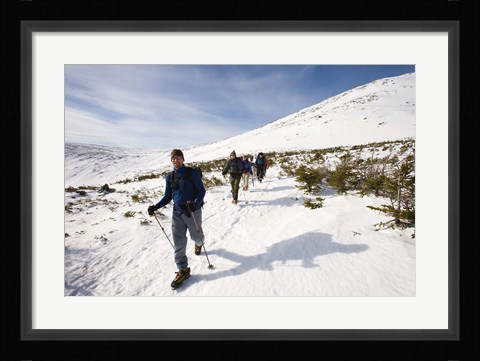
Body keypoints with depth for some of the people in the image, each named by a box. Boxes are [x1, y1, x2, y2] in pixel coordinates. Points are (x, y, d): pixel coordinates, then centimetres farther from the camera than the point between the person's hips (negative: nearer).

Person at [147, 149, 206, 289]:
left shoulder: (192, 172, -7)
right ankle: (183, 270, 18)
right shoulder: (169, 177, 6)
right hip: (177, 212, 3)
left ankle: (199, 243, 53)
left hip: (193, 211, -3)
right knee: (178, 243, 2)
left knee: (196, 236, 15)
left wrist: (195, 203, -26)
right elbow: (167, 197, 11)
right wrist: (156, 206, -4)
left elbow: (201, 190, -8)